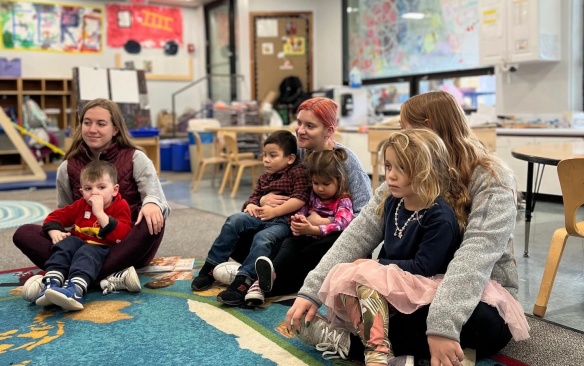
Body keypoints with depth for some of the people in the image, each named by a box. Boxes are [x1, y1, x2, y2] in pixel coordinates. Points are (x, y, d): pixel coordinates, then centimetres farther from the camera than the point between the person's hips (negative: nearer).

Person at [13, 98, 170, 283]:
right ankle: (109, 276, -40)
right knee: (24, 233, -18)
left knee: (153, 221, -34)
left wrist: (151, 204, -37)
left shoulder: (135, 159, -1)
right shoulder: (68, 168, 6)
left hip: (128, 246, -2)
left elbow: (155, 197, -10)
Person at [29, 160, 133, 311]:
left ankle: (75, 289, -64)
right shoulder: (81, 205, 12)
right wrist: (54, 231, -7)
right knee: (66, 243, -24)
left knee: (87, 252, -35)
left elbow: (121, 235, -23)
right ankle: (51, 283, -42)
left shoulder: (120, 207, -6)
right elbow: (55, 216, 16)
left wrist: (100, 213, -27)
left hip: (101, 249, -6)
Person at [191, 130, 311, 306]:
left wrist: (274, 211, -18)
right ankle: (212, 266, -11)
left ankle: (243, 280, -39)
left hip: (283, 220, -6)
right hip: (262, 216, 6)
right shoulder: (264, 178, 22)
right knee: (234, 220, -18)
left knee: (263, 238, -34)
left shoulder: (298, 172, -1)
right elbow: (255, 196, 21)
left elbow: (300, 199, -13)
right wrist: (251, 205, -5)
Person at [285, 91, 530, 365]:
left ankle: (349, 340, -31)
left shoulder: (491, 180, -15)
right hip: (417, 290, 5)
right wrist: (312, 290, -18)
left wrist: (443, 324, -45)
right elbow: (359, 233, -7)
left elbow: (477, 254, -31)